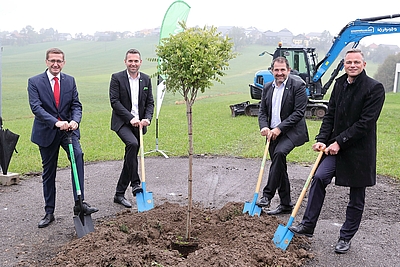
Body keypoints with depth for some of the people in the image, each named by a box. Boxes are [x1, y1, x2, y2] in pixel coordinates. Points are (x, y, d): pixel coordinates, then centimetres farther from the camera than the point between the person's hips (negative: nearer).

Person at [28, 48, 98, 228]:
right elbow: (36, 107, -14)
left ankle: (79, 203, -25)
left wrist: (75, 120, -21)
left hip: (68, 128, 1)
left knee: (78, 155, -27)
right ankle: (49, 212, 22)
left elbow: (76, 105, 1)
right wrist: (56, 122, -28)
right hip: (46, 132, -1)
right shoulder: (34, 82, -2)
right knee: (48, 172, 8)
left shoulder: (70, 81, 7)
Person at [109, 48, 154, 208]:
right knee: (133, 144, -32)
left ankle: (119, 194, 19)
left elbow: (150, 102, 8)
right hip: (122, 122, -5)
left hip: (139, 123, 5)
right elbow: (114, 101, -11)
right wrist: (131, 118, -19)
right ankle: (135, 184, -21)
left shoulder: (146, 79, 8)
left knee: (130, 157, 8)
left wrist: (147, 119, -10)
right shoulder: (117, 78, -4)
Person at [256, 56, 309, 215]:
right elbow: (262, 111, 12)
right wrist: (264, 127, -8)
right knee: (280, 169, 10)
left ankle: (267, 195, -24)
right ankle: (286, 205, 23)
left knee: (279, 152, -32)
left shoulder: (298, 85, -8)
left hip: (291, 131, -6)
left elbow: (299, 112, -14)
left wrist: (279, 128, -19)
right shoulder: (267, 87, 11)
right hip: (273, 134, 6)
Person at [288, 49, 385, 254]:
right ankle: (307, 226, 3)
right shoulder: (340, 84, 8)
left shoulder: (374, 88, -11)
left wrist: (340, 142, -18)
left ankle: (346, 237, 24)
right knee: (319, 178, -10)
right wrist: (322, 140, -3)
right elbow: (330, 115, 8)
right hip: (336, 145, 5)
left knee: (356, 198, 8)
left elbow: (365, 122, -17)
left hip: (359, 150, -4)